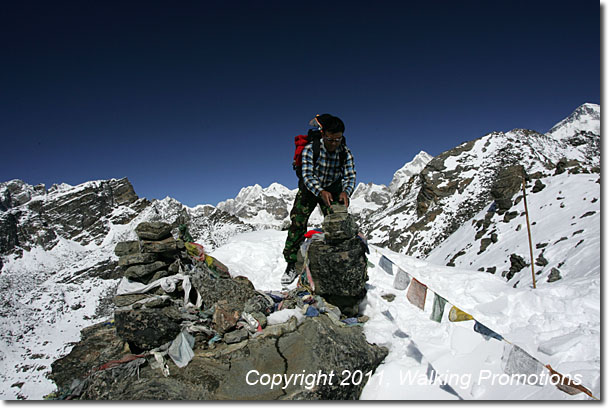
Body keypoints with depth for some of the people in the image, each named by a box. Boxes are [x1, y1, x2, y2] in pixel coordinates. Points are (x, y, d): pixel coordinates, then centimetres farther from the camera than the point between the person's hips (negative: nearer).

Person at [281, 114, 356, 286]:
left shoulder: (345, 153, -16)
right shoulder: (310, 149, -24)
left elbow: (350, 176, -18)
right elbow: (307, 175, -30)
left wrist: (346, 192, -40)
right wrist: (320, 192, -48)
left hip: (332, 190, 2)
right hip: (309, 189, -2)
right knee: (297, 223, -9)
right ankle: (292, 264, -1)